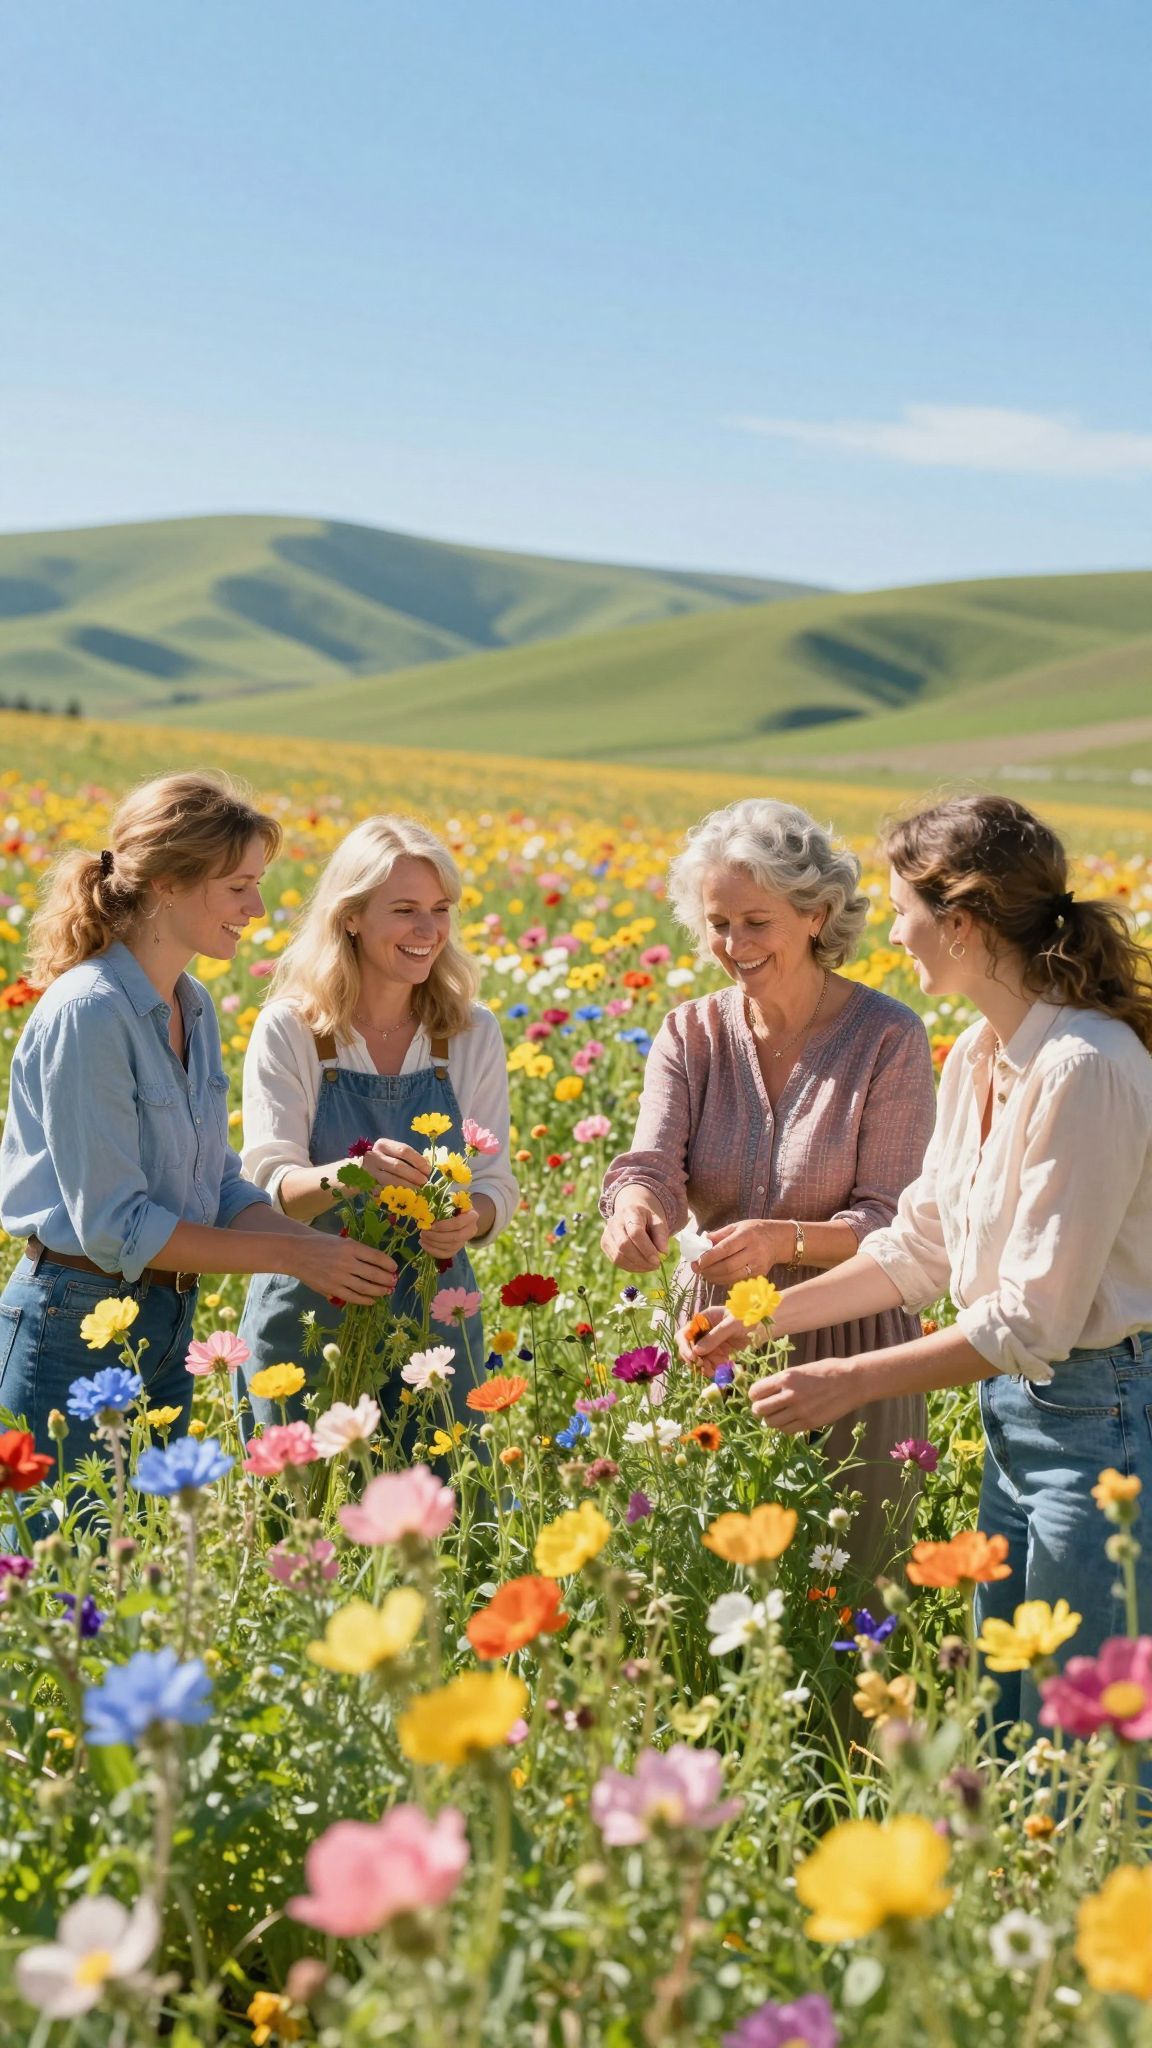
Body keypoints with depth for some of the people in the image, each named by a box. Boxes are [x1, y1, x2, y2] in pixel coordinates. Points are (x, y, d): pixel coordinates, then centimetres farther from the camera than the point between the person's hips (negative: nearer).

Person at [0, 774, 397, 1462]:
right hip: (75, 1326, -8)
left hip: (167, 1326, 8)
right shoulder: (89, 1014, -20)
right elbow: (114, 1225, -22)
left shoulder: (194, 1007, 6)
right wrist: (289, 1255, -19)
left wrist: (321, 1250, -8)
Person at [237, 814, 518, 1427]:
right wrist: (348, 1175, -33)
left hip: (432, 1313, 2)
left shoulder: (474, 1034, 2)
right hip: (308, 1314, -2)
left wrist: (470, 1219, -21)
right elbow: (268, 1189, -12)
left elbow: (495, 1184, 3)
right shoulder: (288, 1031, -6)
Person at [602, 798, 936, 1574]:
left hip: (851, 1352, -3)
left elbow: (892, 1225, -13)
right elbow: (653, 1165, -12)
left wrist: (784, 1239, -30)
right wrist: (634, 1208, -36)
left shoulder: (889, 1037, -11)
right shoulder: (691, 1033, 1)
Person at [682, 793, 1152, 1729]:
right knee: (1000, 1728, 17)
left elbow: (1036, 1319, -23)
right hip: (1015, 1407, 9)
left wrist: (851, 1381, -19)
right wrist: (766, 1315, 9)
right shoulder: (976, 1056, 6)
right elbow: (921, 1246, 14)